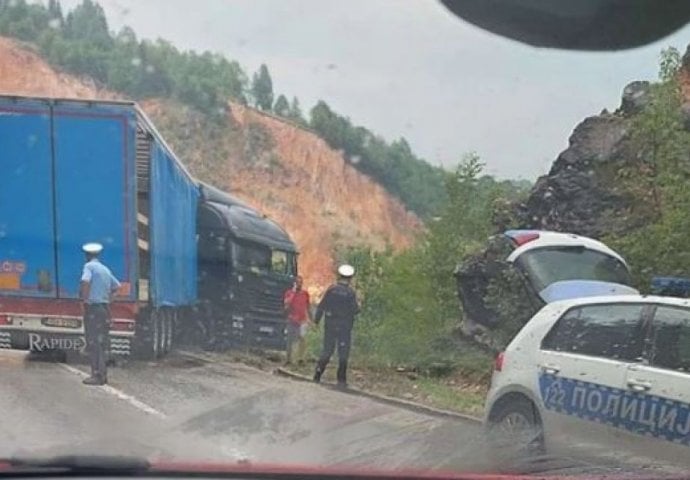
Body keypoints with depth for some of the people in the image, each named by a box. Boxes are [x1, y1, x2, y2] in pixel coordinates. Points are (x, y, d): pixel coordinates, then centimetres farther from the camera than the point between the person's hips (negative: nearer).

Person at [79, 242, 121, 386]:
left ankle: (97, 375, -9)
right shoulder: (105, 269, 17)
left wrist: (84, 298, -18)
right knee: (101, 343, 13)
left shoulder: (89, 266, -7)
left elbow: (86, 281, -26)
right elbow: (116, 286, 26)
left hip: (92, 308, -7)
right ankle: (103, 374, 17)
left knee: (93, 343, -6)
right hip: (104, 308, 8)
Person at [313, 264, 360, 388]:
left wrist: (317, 320, 10)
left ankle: (317, 375, 6)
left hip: (330, 324, 3)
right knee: (343, 353, 5)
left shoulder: (331, 289, -1)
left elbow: (321, 306, 0)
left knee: (327, 350, 11)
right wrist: (358, 306, 13)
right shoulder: (351, 293, -9)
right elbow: (355, 310, -10)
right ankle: (341, 380, 5)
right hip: (344, 326, -3)